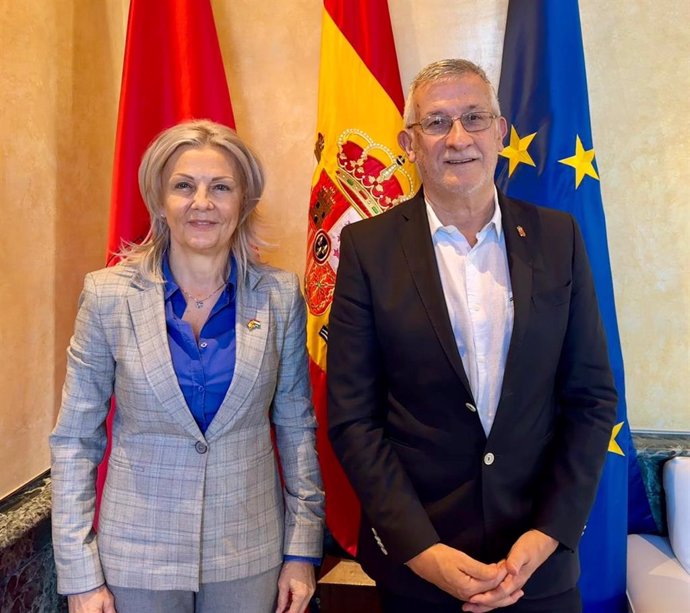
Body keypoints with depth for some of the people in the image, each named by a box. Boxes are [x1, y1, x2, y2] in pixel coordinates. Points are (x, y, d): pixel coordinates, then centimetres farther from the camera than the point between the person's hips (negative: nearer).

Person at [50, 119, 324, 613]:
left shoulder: (280, 295, -6)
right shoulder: (109, 295, -9)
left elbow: (296, 425, 0)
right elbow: (75, 439, -4)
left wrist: (302, 550, 0)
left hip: (251, 554, 1)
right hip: (138, 556, 0)